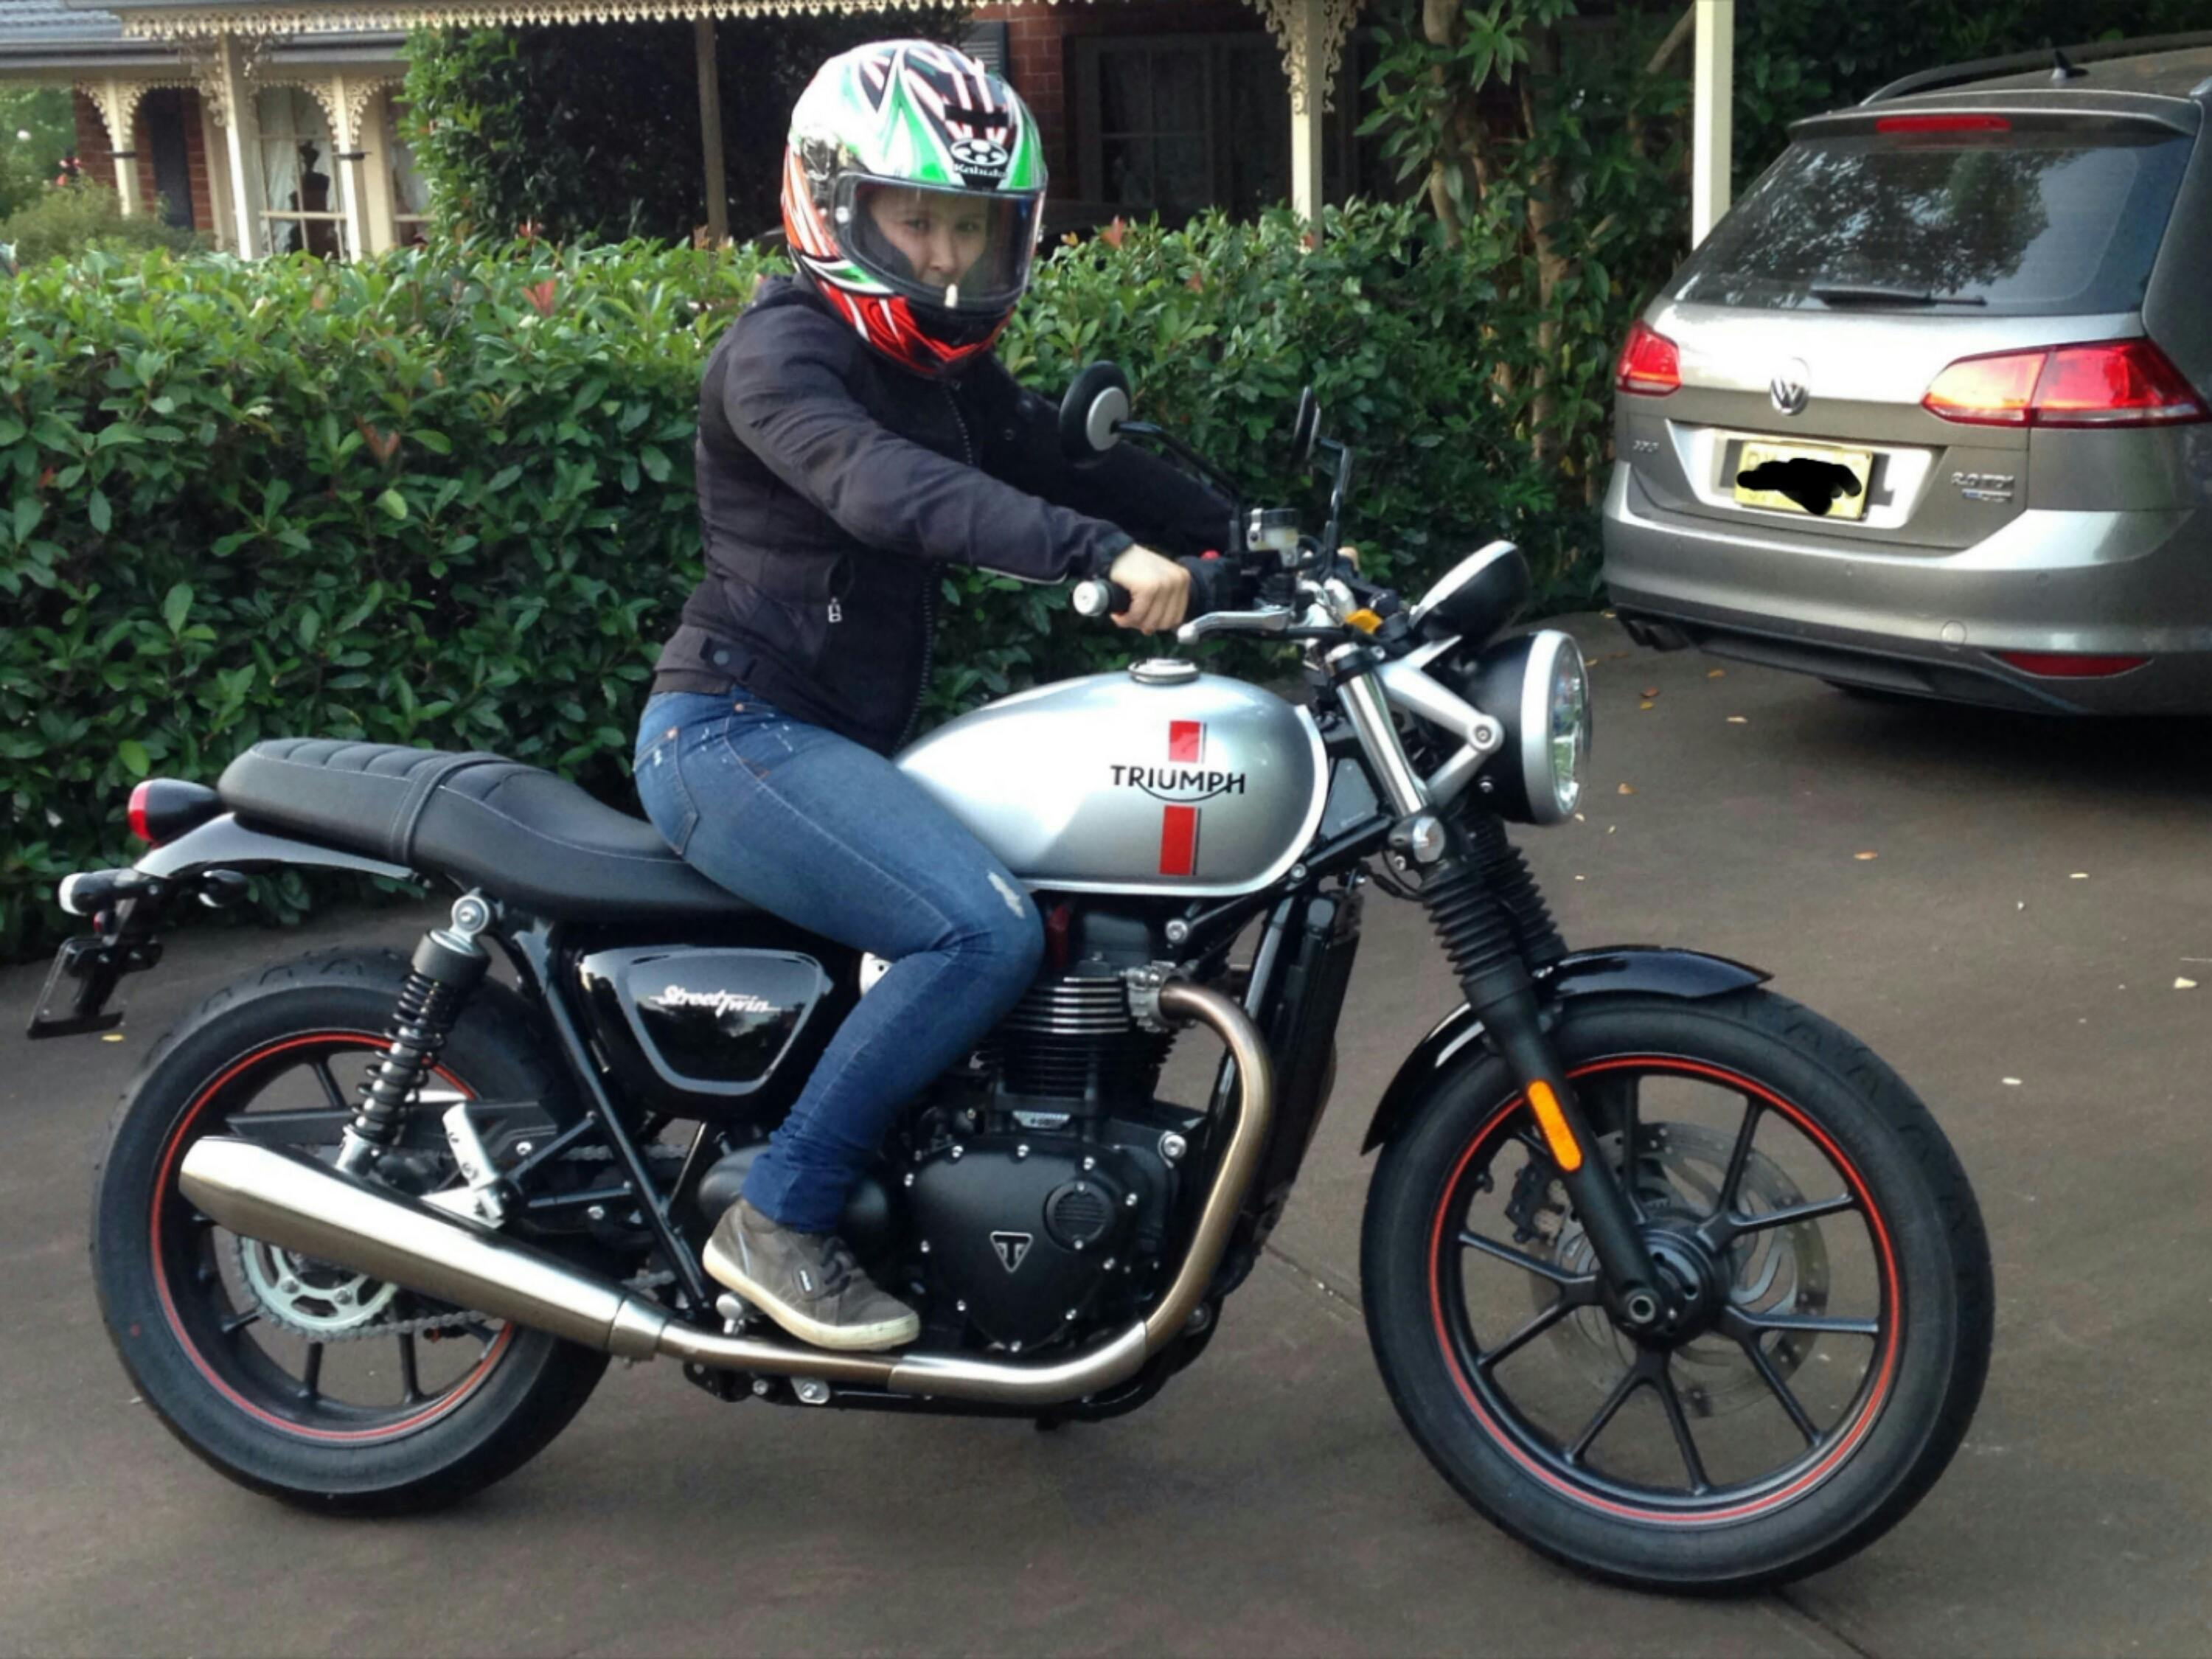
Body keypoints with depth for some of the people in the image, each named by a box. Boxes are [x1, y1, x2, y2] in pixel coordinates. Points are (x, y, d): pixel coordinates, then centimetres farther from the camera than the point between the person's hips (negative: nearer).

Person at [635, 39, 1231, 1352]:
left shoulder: (944, 367, 14)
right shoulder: (782, 348, -15)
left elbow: (1070, 465, 7)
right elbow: (885, 490, -34)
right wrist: (1107, 555, -46)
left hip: (850, 741, 9)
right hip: (737, 736, -9)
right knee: (987, 934, -26)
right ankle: (778, 1220, -14)